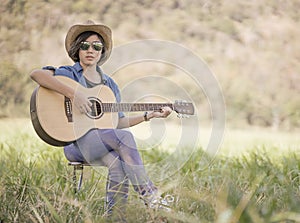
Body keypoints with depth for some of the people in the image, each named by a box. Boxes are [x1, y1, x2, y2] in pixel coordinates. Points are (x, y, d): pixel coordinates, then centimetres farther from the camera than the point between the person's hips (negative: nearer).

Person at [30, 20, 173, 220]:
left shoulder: (109, 83, 20)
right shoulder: (69, 74, 3)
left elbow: (118, 122, 20)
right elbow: (36, 74, -19)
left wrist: (149, 115, 11)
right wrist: (73, 94, -27)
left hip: (104, 142, 5)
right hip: (76, 140, -5)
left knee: (118, 164, -32)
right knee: (125, 137, -29)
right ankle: (149, 195, -25)